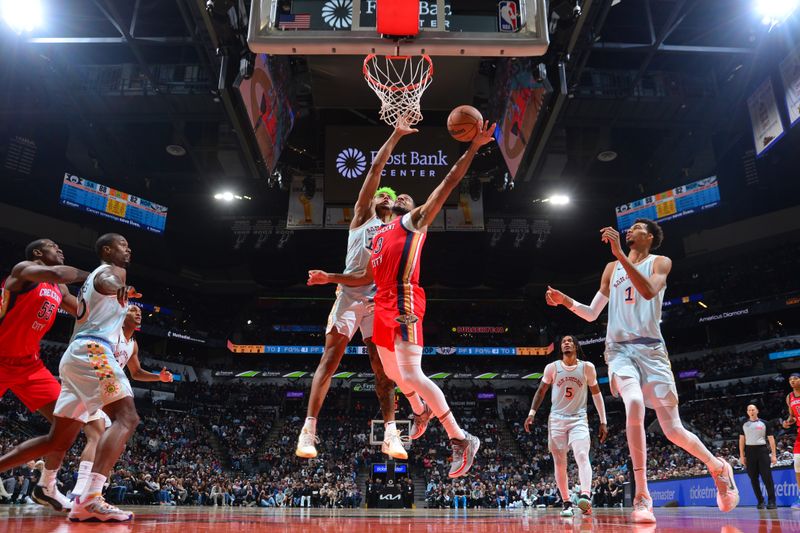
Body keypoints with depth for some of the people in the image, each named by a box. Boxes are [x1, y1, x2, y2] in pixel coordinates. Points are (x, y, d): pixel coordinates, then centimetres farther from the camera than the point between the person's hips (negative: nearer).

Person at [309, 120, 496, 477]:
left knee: (411, 374, -17)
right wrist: (330, 278, 29)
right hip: (383, 306, 8)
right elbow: (366, 277, 31)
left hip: (403, 304, -8)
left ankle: (461, 440, -10)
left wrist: (473, 147, -12)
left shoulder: (415, 221, 5)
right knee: (392, 372, 20)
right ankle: (420, 412, 48)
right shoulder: (378, 236, 25)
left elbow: (447, 184, -5)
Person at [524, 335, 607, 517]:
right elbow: (541, 391, 9)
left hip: (579, 419, -1)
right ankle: (567, 504, 10)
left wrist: (603, 421, 5)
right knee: (559, 462, 2)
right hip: (556, 419, 2)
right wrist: (532, 413, -1)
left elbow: (596, 393, 7)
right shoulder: (552, 367, -1)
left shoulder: (587, 367, -2)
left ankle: (586, 496, -36)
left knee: (582, 456, -23)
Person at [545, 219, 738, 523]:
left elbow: (649, 291, -19)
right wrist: (564, 300, 0)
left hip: (651, 350, -2)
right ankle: (642, 498, -20)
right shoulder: (612, 268, 17)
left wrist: (620, 254, -24)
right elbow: (592, 314, 17)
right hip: (619, 350, 2)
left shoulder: (660, 262, 5)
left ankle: (718, 467, 34)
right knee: (634, 404, -28)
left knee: (673, 430, 1)